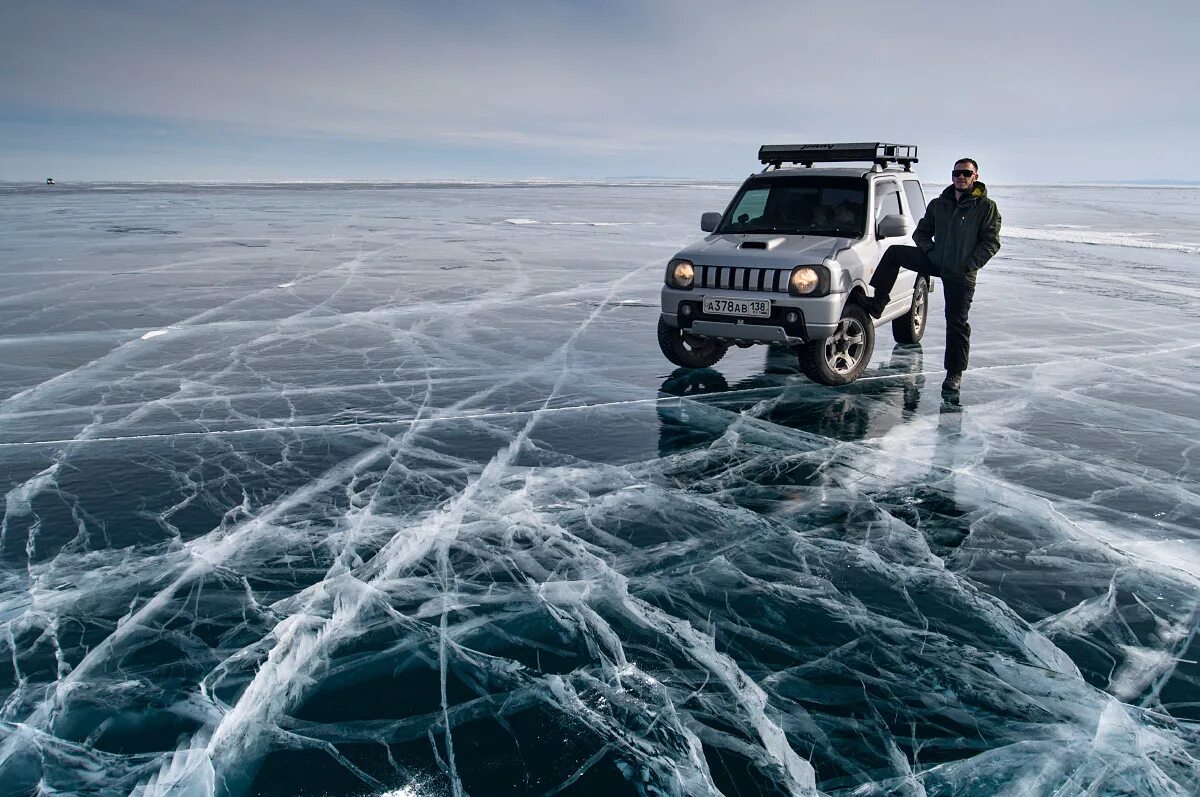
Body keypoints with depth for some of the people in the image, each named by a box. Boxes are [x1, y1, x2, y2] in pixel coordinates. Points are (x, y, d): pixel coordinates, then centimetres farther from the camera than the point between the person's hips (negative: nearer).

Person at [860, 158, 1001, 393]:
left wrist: (970, 264, -16)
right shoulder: (938, 204, 11)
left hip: (960, 274, -5)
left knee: (957, 323, -2)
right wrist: (930, 250, -2)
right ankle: (877, 304, -9)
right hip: (935, 262, 5)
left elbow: (991, 242, -7)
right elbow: (921, 232, 18)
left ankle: (955, 374, 8)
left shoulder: (986, 207, -3)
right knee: (893, 253, -8)